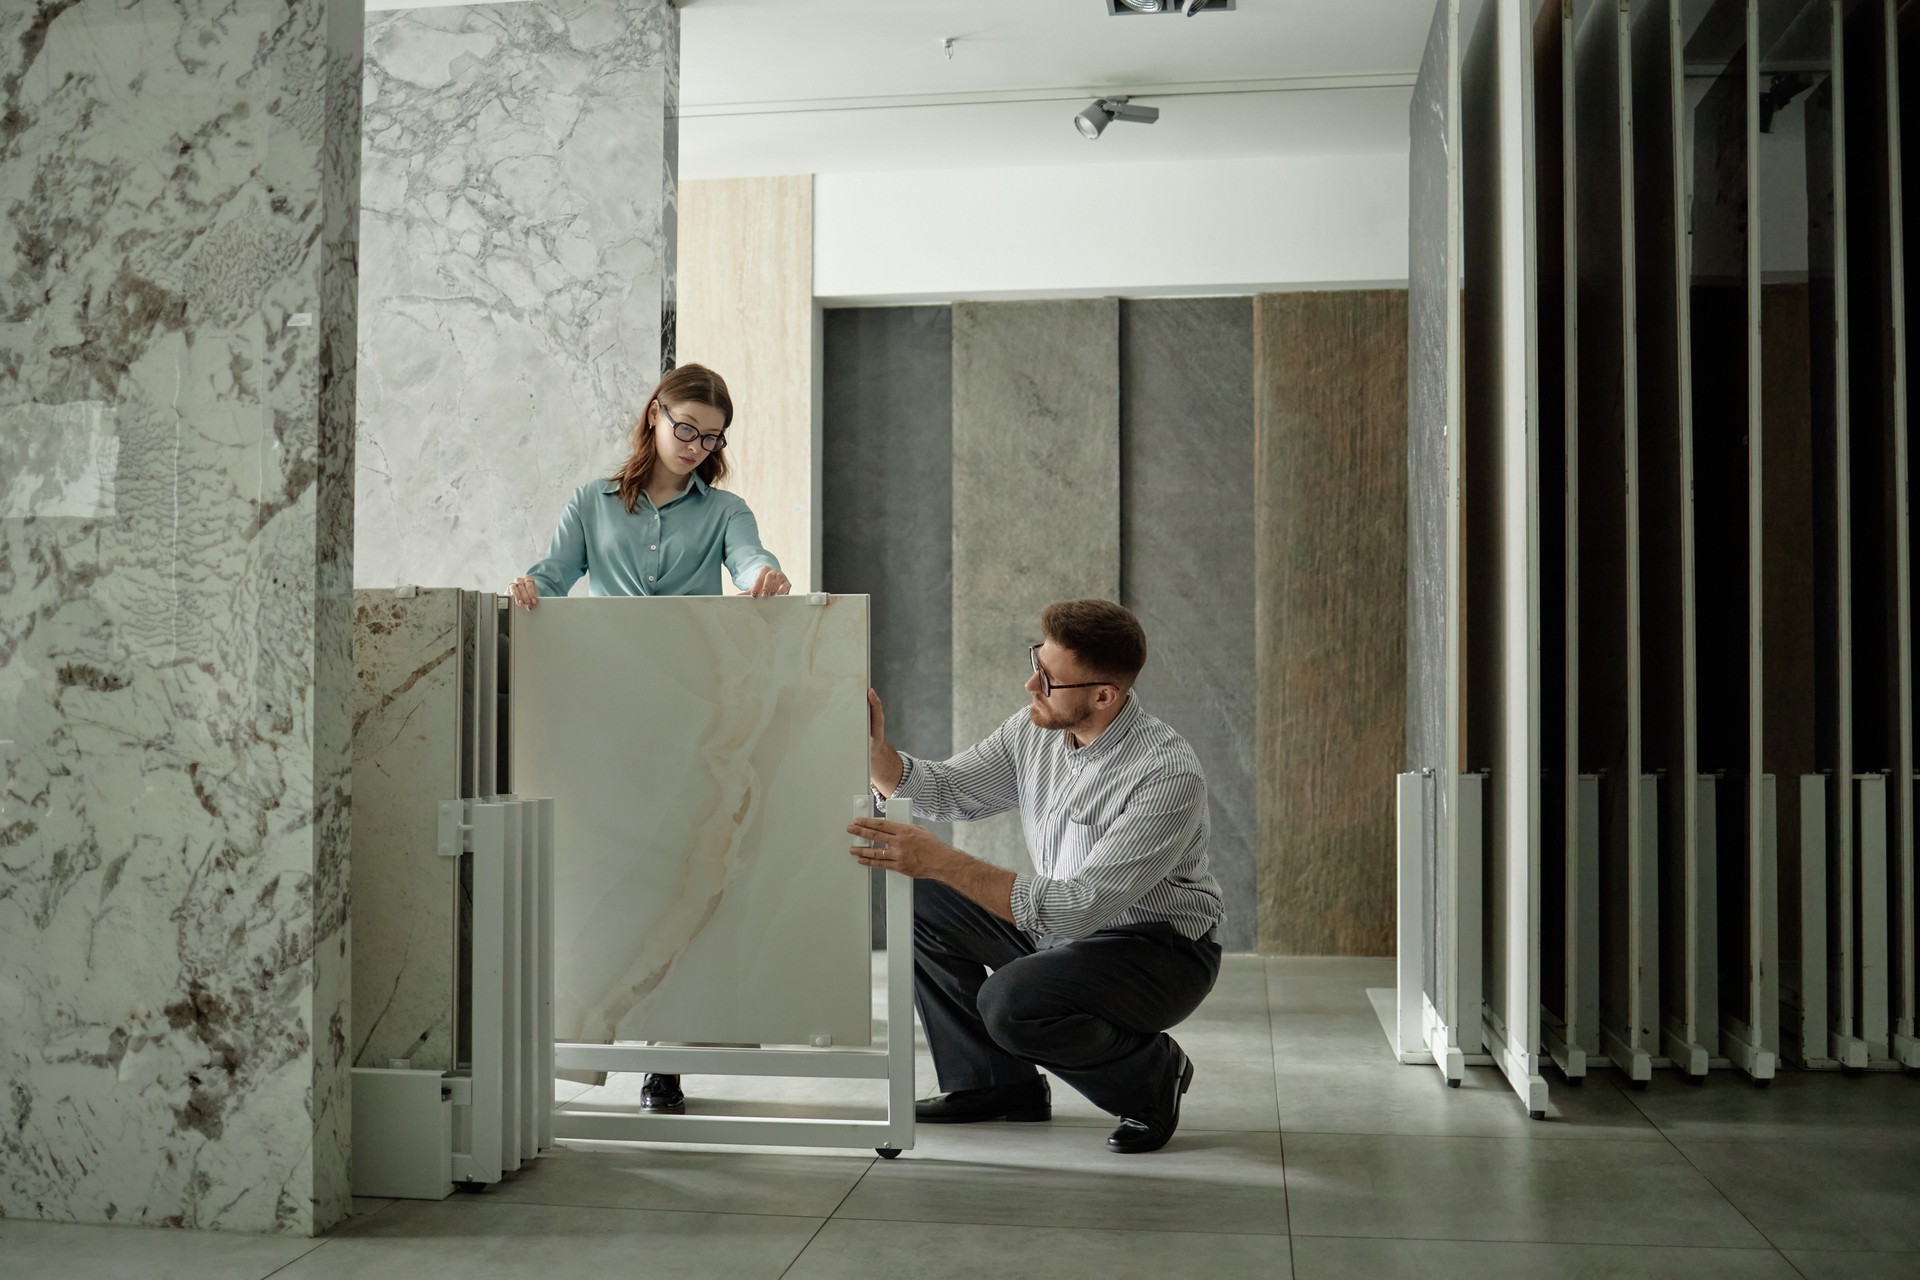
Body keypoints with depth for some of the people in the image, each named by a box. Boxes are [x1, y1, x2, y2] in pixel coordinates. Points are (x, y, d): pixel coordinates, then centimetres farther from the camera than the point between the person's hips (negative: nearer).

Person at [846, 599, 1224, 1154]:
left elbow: (1079, 909, -35)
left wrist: (940, 861, -40)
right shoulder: (1033, 732, -7)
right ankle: (996, 1084, 11)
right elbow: (943, 790, 4)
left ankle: (1153, 1074, -2)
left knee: (1012, 1001, -32)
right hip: (1062, 928, 8)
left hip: (1160, 949, -8)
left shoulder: (1167, 773, -30)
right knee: (916, 902, -1)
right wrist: (873, 750, -18)